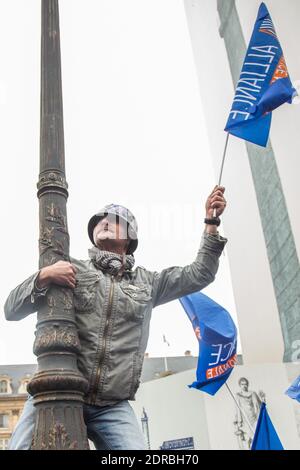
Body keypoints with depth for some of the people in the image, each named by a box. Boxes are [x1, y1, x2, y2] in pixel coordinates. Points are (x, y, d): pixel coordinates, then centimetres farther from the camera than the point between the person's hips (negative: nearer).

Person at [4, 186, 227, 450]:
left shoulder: (145, 282, 17)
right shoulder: (72, 270, 10)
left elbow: (198, 276, 16)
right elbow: (12, 310, 7)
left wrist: (211, 221, 12)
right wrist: (43, 277, -12)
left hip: (113, 408, 1)